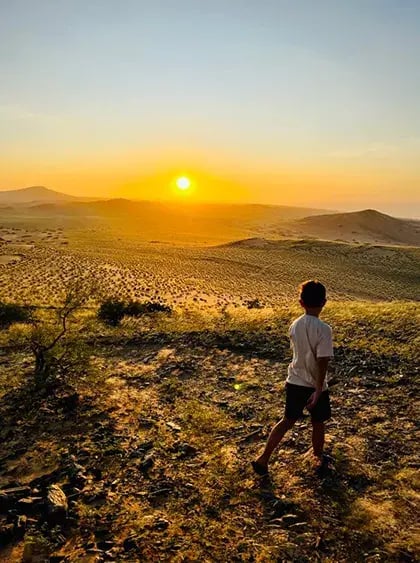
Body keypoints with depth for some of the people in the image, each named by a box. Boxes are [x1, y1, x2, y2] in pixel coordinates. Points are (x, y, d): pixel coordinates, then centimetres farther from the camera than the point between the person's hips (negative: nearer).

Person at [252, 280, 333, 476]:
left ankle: (263, 458, 14)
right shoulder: (324, 329, -21)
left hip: (294, 382, 5)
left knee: (287, 421, 16)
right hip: (314, 386, -4)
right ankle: (319, 458, 39)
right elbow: (322, 363, -23)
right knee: (318, 423, 18)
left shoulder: (294, 326, -4)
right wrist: (318, 391, -18)